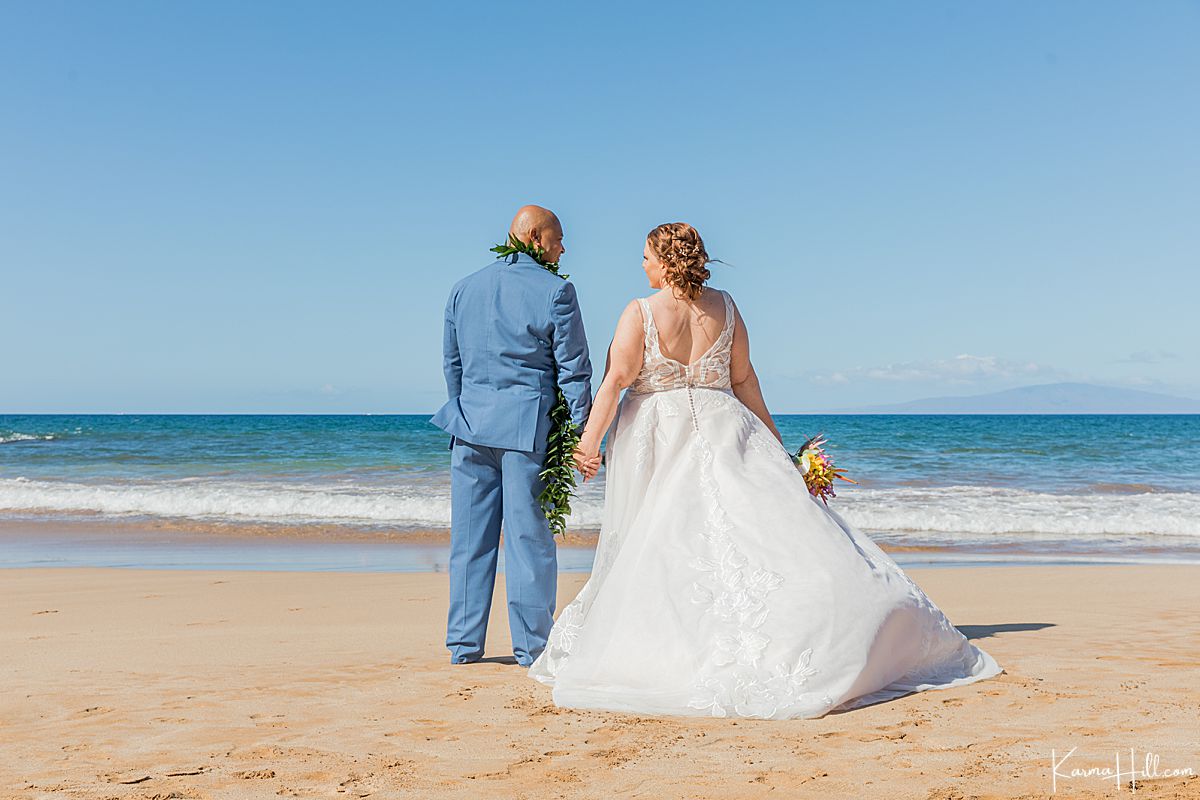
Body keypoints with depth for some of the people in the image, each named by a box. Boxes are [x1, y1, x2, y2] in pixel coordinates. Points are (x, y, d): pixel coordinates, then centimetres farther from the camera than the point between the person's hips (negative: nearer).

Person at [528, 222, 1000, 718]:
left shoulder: (640, 313, -8)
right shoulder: (724, 306, 3)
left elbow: (616, 379, -15)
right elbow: (744, 379, 7)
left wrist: (589, 439, -14)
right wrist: (772, 440, 14)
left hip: (657, 441, -3)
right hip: (722, 431, 3)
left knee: (649, 550, 5)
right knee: (770, 521, 2)